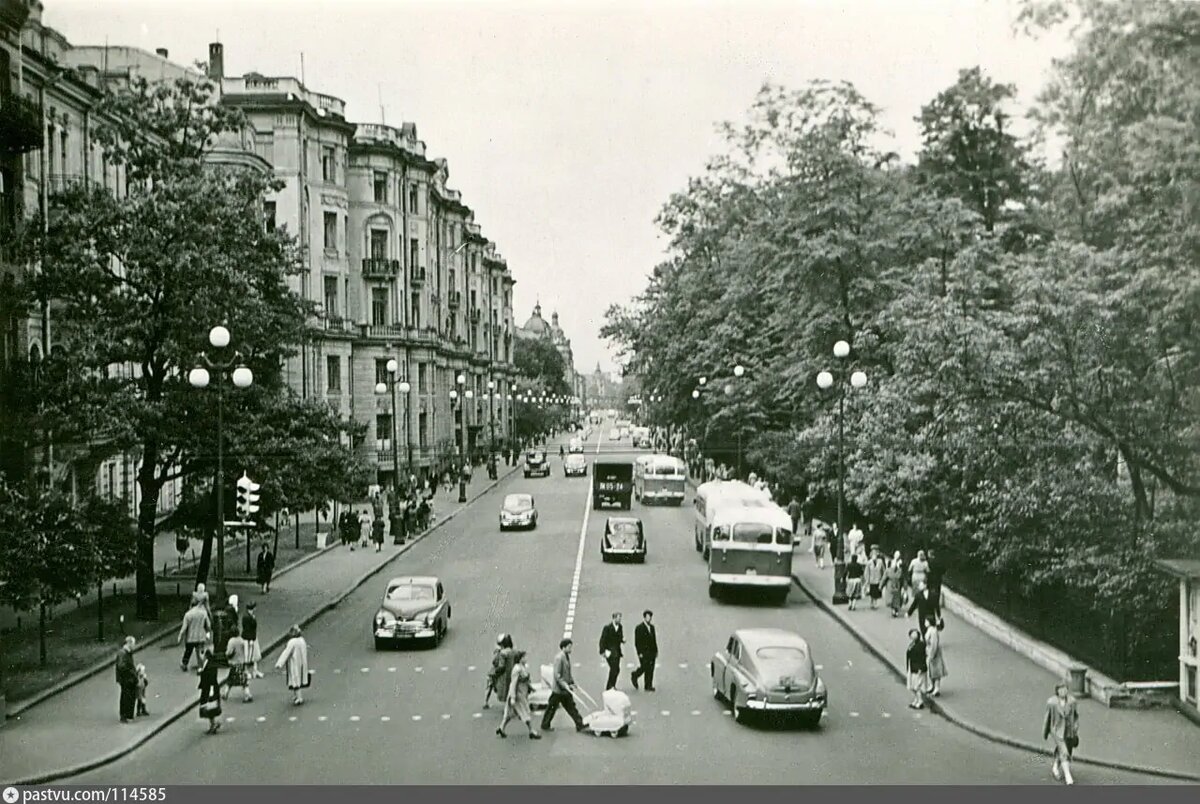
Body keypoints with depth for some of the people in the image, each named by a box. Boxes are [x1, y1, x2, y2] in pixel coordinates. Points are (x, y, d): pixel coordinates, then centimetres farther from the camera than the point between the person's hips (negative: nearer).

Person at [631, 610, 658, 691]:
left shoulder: (652, 627, 13)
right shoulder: (639, 628, -7)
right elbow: (637, 642, -9)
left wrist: (656, 651, 12)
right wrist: (640, 653, -14)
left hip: (651, 652, 6)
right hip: (643, 652, -6)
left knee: (650, 669, 2)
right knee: (644, 667, -8)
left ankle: (649, 686, 6)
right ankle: (634, 676, 20)